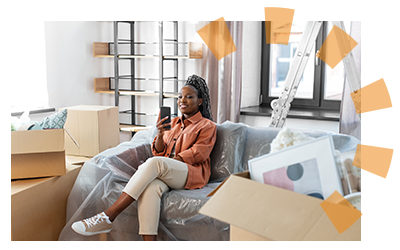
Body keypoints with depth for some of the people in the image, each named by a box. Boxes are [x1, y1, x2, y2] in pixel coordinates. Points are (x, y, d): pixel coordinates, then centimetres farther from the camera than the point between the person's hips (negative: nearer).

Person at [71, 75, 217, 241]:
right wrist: (160, 134, -4)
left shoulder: (207, 126, 12)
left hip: (192, 174, -4)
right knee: (150, 187, -36)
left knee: (155, 162, -36)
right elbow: (159, 152, 18)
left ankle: (107, 217, -38)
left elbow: (198, 153, -3)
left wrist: (172, 161, -14)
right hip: (164, 172, 4)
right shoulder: (173, 123, 27)